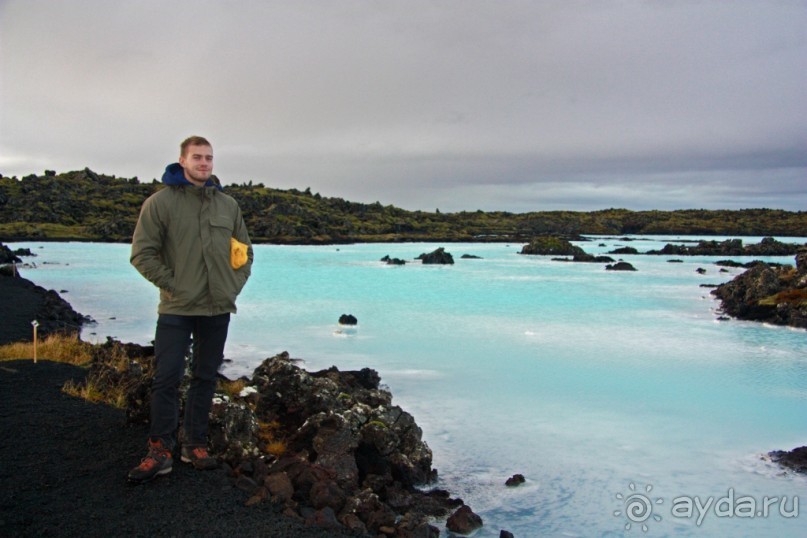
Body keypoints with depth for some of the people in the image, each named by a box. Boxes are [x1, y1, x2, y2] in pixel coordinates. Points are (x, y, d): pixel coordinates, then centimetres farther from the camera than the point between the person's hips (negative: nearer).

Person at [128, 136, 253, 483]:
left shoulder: (228, 204, 10)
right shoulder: (160, 202, -3)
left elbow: (245, 251, 17)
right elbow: (142, 252, -5)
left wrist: (235, 285, 5)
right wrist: (170, 284, -12)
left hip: (218, 309, 4)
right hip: (176, 310, -4)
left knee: (205, 378, 11)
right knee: (166, 379, -3)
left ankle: (195, 445, 23)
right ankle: (160, 451, 8)